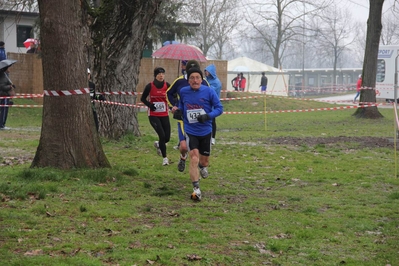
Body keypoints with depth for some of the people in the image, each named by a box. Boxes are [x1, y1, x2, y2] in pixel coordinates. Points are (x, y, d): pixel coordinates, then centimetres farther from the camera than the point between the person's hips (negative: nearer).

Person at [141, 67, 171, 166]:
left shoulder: (167, 85, -3)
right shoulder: (150, 86, -7)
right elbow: (143, 98, 3)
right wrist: (149, 104, -17)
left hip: (164, 115, 3)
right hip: (153, 115, -3)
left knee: (167, 137, 3)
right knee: (162, 135, -15)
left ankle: (158, 144, 40)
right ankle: (165, 158, -1)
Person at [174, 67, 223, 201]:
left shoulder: (209, 91, -11)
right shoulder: (183, 92, -4)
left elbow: (219, 108, -7)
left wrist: (208, 116, -24)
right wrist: (178, 111, -5)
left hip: (205, 131, 1)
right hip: (190, 131, -1)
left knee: (204, 161, 15)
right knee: (194, 157, -19)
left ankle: (203, 166, 56)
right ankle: (196, 189, -14)